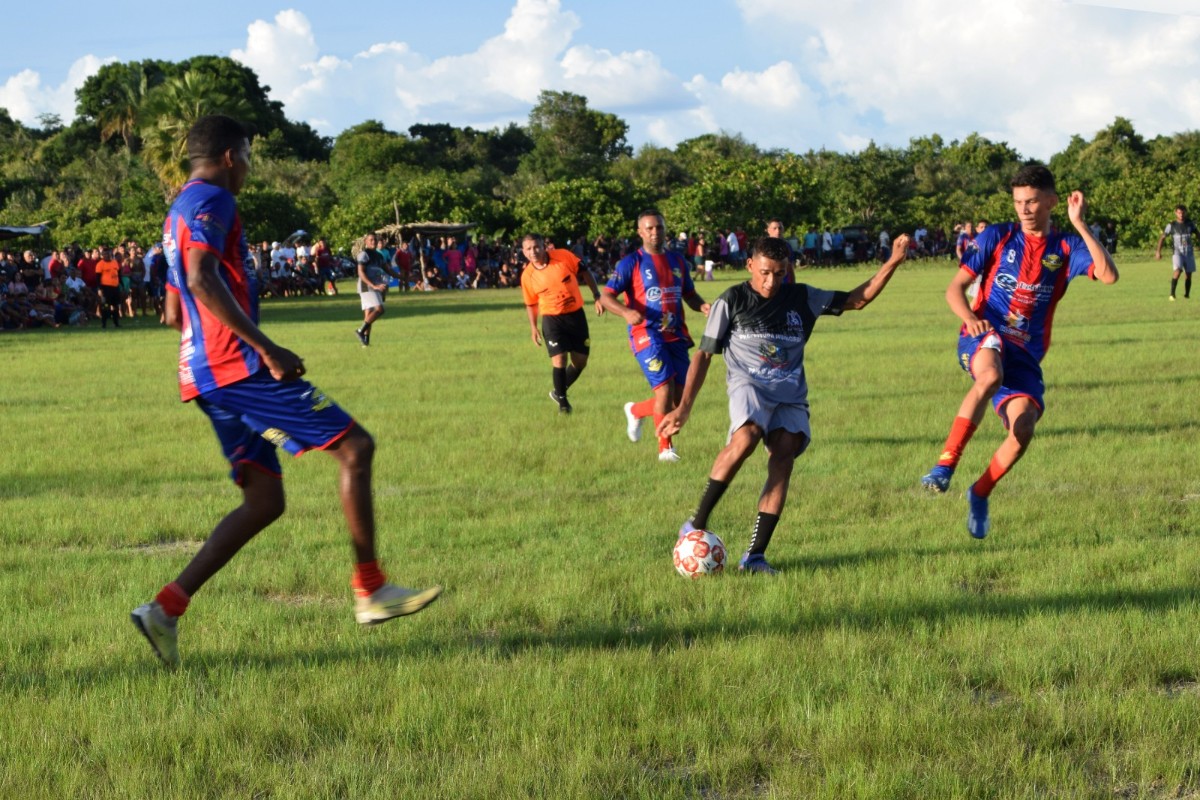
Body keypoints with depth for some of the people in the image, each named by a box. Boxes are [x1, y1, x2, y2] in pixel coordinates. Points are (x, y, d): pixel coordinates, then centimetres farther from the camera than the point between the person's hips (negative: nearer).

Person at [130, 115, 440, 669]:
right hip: (239, 365, -10)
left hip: (206, 374, 10)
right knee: (354, 446, -6)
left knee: (264, 501, 8)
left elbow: (174, 312, 30)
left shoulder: (180, 212, 25)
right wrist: (266, 347, -24)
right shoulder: (212, 201, -6)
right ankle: (371, 592, -6)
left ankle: (167, 609, -1)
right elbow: (202, 279, -23)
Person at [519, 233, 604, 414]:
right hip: (552, 319, -2)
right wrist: (533, 328, 2)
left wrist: (597, 296, -3)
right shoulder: (528, 276, -9)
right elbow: (531, 304, 6)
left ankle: (559, 392, 30)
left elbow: (584, 272, 1)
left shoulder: (564, 256, -12)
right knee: (559, 360, -14)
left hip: (576, 315, 2)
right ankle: (562, 401, 5)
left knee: (580, 361, 7)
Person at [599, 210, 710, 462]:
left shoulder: (677, 261, 13)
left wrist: (702, 306, -1)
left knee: (679, 399, 5)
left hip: (676, 335, 6)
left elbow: (689, 295, 22)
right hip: (647, 335, -6)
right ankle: (665, 448, -3)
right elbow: (606, 296, -7)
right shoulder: (631, 263, -3)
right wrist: (627, 312, -27)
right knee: (665, 387, -18)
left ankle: (635, 411, 33)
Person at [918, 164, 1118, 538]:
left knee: (1023, 427, -19)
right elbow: (955, 288, 2)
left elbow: (1109, 275, -12)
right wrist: (969, 317, -20)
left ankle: (980, 493, 8)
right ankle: (945, 464, -35)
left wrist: (1080, 225, -15)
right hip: (984, 339, -2)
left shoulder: (1066, 248, 6)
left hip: (1026, 354, 2)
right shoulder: (996, 237, 3)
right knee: (991, 376, -38)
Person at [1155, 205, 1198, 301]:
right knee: (1177, 271, -24)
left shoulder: (1190, 223, 5)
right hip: (1177, 252, -3)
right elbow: (1162, 238, 0)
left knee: (1188, 275, 6)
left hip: (1189, 253, 3)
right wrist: (1158, 251, -7)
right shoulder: (1171, 225, -2)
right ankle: (1172, 294, -22)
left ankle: (1187, 296, 20)